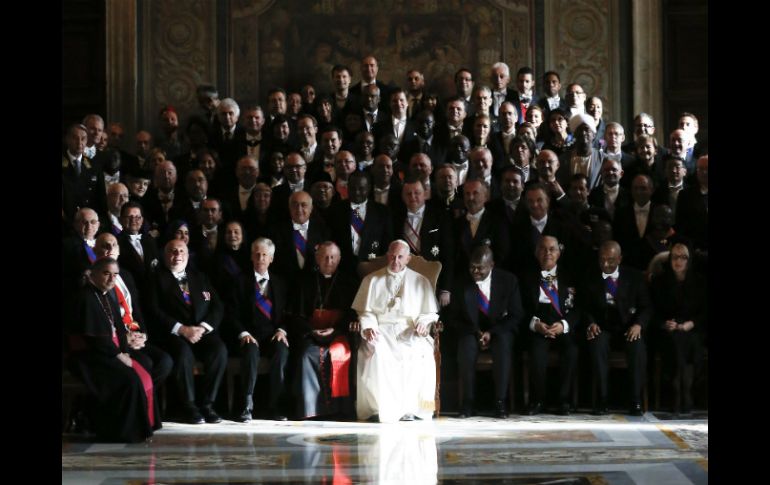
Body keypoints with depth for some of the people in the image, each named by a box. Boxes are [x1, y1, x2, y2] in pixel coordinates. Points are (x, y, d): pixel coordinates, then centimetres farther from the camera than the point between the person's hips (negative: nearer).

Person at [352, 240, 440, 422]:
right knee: (376, 353, -35)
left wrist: (423, 323, -8)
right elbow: (365, 311, 11)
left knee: (419, 354, -34)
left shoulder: (421, 282, 18)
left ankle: (409, 408, -30)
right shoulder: (372, 280, 18)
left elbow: (429, 313, 15)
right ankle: (378, 408, -34)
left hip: (410, 333, 0)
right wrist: (368, 327, -10)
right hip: (381, 331, 0)